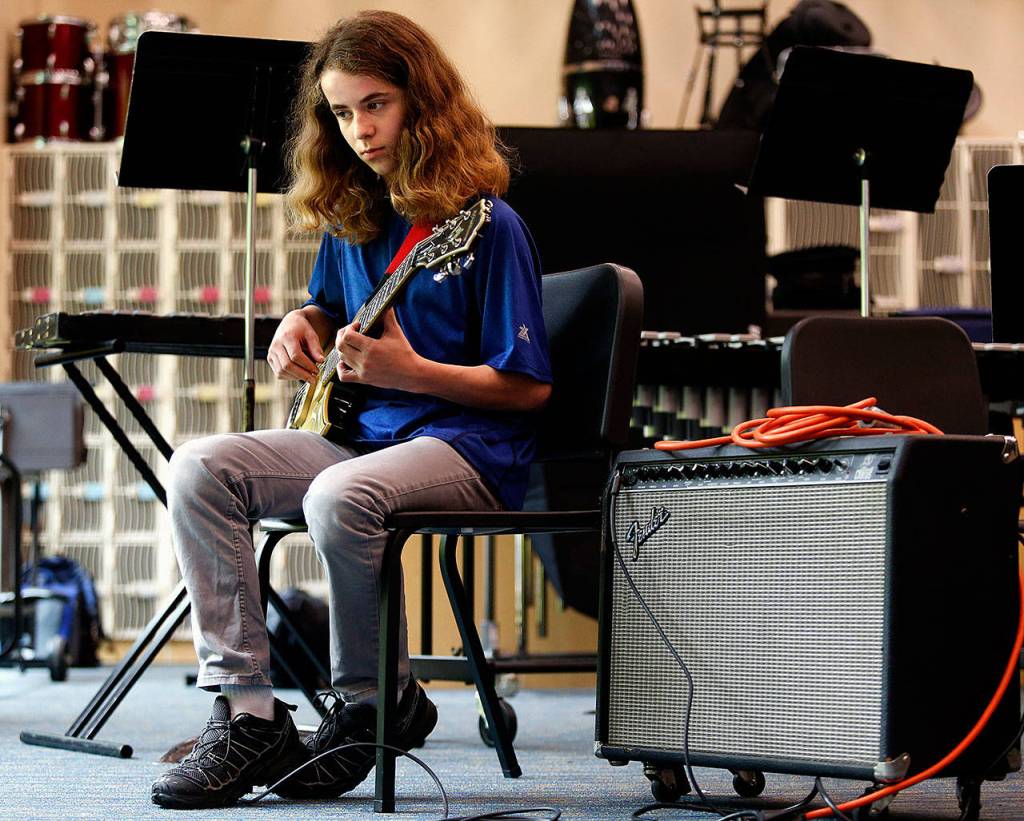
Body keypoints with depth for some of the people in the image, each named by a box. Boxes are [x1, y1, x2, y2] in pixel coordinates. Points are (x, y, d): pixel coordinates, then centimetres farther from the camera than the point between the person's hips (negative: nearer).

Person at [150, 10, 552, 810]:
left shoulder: (487, 226, -9)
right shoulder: (350, 221, 12)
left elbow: (529, 386, -11)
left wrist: (408, 371, -21)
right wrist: (304, 324, 7)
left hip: (468, 445, -7)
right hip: (361, 434, 7)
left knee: (340, 499, -38)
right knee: (199, 469, -15)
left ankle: (374, 703, -11)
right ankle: (246, 710, -19)